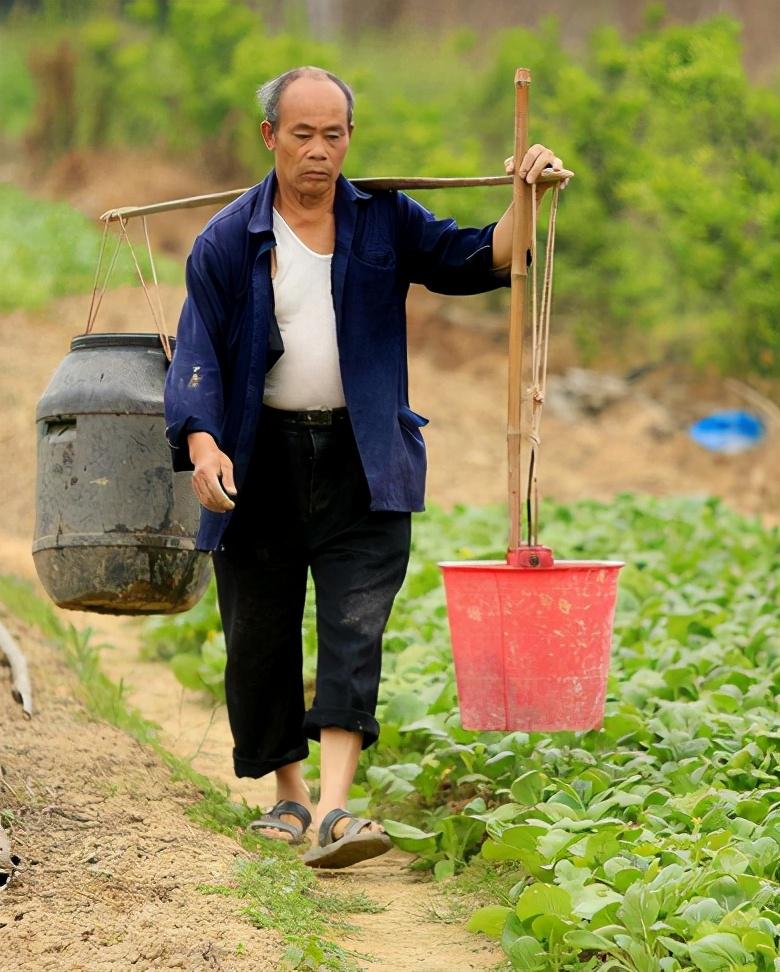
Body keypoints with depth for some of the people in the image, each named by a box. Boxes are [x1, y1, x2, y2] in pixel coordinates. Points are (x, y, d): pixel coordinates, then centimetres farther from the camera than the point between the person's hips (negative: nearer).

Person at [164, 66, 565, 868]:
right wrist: (201, 443, -21)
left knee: (355, 628, -13)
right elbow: (199, 352, -5)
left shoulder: (385, 222, 6)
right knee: (260, 636, 8)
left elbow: (480, 261, 1)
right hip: (261, 463, 0)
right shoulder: (227, 241, 1)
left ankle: (333, 809, -21)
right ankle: (287, 793, 26)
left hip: (362, 463, 0)